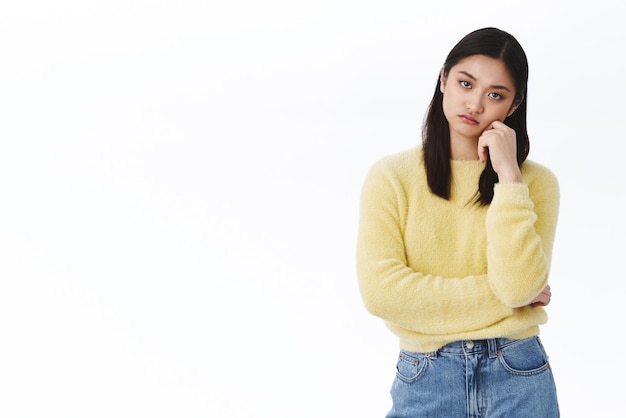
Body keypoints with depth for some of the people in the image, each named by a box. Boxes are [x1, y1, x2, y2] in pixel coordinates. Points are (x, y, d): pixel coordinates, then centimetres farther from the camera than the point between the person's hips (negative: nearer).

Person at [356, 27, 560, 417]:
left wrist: (507, 176, -15)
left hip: (518, 380, 1)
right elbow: (381, 291, -14)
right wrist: (496, 294, -11)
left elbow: (518, 285, -16)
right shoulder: (392, 176, -4)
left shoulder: (535, 181, -3)